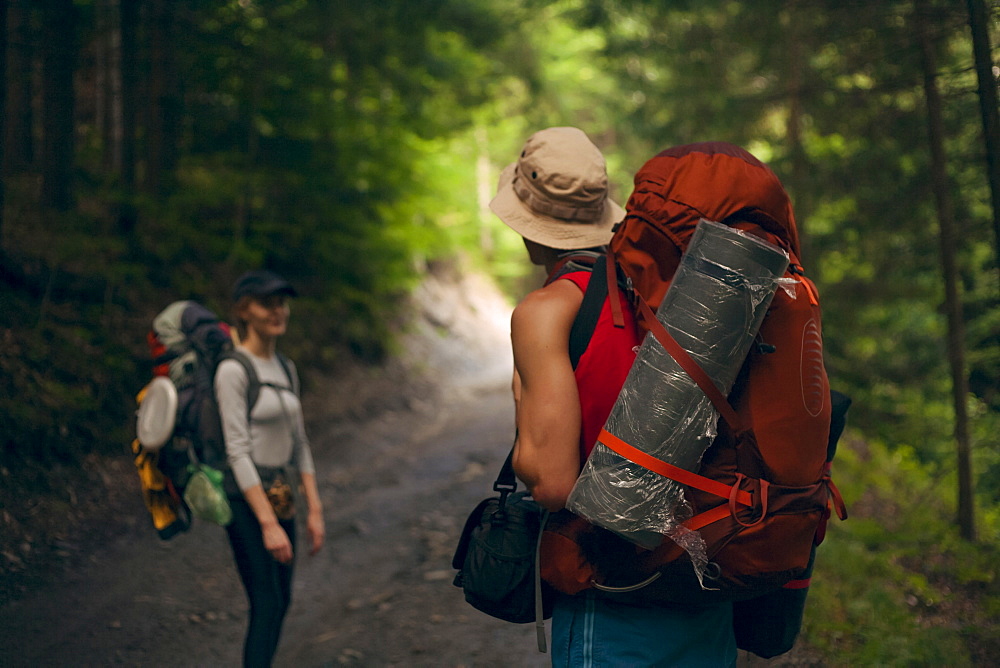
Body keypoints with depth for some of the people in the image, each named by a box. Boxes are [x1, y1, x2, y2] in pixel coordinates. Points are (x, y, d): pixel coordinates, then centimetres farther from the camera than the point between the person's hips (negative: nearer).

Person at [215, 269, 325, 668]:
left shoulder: (285, 368, 10)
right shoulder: (233, 370, -15)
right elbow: (238, 451, -19)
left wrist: (314, 509, 9)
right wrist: (268, 524, -21)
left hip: (279, 494, 8)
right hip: (245, 500, -8)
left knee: (280, 601, 13)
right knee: (268, 605, -11)